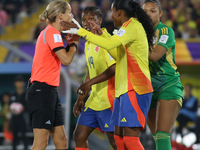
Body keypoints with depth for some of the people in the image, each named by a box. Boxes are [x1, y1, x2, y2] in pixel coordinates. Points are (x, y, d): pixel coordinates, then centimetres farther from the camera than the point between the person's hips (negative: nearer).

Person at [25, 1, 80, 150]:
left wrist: (70, 43, 7)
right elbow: (66, 59, -19)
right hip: (42, 90, -10)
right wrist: (74, 43, -3)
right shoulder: (52, 32, -11)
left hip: (50, 92, 10)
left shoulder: (51, 32, 19)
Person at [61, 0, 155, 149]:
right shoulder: (132, 26, 20)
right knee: (119, 136, 9)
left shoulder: (132, 25, -11)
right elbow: (118, 55, 30)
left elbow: (109, 44, -25)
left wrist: (80, 31, -20)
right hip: (125, 88, 10)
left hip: (134, 89, -10)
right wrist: (102, 33, 27)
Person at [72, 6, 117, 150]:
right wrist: (81, 99, 21)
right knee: (79, 136, 8)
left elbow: (113, 69, -21)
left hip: (107, 99, -9)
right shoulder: (88, 44, 15)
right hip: (94, 99, 9)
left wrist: (90, 83, -23)